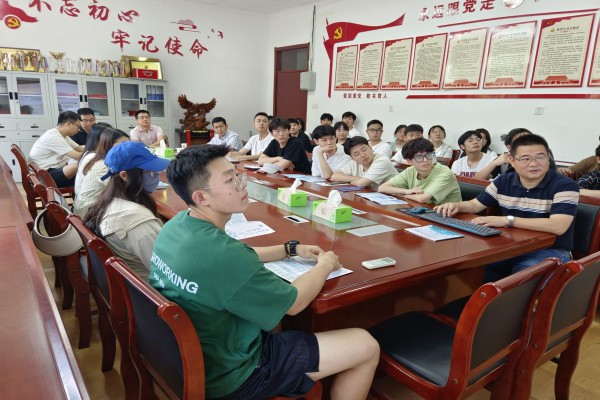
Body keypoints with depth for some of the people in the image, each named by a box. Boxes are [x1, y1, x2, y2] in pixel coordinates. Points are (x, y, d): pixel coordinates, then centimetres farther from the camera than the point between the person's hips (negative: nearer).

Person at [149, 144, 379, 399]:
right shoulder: (222, 254, -34)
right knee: (366, 347, -3)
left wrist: (291, 249, 11)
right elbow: (293, 303, -18)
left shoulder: (176, 225, -5)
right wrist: (325, 265, 0)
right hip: (229, 375, -8)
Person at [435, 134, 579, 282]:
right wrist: (456, 205, -11)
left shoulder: (565, 186, -12)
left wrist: (508, 220, -29)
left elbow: (558, 226, -26)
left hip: (550, 250, -4)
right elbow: (475, 205, 14)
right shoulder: (503, 182, 4)